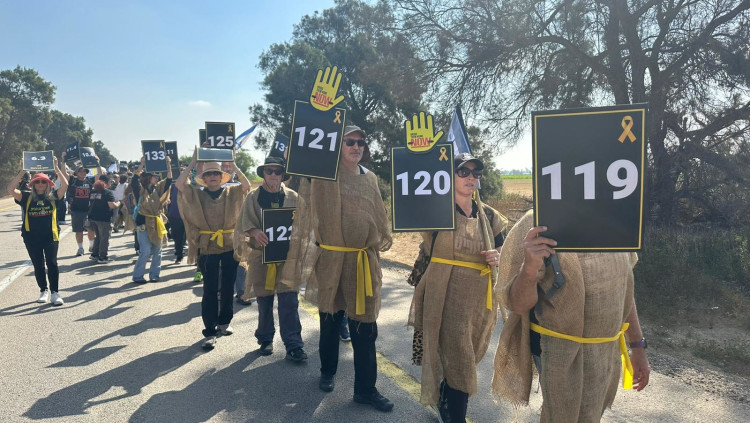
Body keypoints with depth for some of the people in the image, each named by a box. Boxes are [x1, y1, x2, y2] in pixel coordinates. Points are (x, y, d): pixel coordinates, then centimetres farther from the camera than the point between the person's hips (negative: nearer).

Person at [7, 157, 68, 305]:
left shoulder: (53, 196, 1)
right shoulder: (26, 197, 2)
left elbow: (65, 185, -12)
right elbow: (10, 189, -12)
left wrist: (56, 168, -15)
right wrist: (22, 172, -14)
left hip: (50, 235, -1)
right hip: (31, 237, 2)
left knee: (52, 263, -4)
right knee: (38, 264, 11)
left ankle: (55, 293, 1)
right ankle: (43, 291, 25)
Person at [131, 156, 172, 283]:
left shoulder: (157, 189, 9)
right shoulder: (140, 190, -5)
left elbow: (168, 180, 5)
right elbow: (135, 180, -23)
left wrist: (168, 164, -4)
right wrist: (142, 164, -25)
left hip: (156, 223, 6)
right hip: (143, 223, -5)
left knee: (157, 250, 7)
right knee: (145, 251, -8)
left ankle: (154, 274, 18)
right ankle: (137, 276, 5)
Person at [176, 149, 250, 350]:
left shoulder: (231, 192, 6)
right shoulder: (196, 195, 4)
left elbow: (246, 185, -11)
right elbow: (180, 184, -11)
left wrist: (233, 165, -10)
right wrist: (192, 163, -8)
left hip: (230, 246, 2)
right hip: (207, 248, -1)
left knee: (228, 287, 12)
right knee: (210, 290, 0)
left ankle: (224, 322, 31)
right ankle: (210, 331, 6)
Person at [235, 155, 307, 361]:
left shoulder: (292, 197, 5)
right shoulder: (253, 196, 4)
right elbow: (246, 221, -4)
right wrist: (255, 232, -24)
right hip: (261, 253, 1)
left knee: (289, 299, -6)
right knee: (264, 299, 10)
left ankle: (293, 345, 0)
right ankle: (265, 340, 27)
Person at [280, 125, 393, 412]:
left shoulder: (370, 178, 10)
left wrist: (383, 239, 19)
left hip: (365, 261, 3)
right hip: (331, 260, -3)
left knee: (365, 326, 4)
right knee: (330, 320, 15)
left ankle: (365, 388, 17)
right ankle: (327, 372, 39)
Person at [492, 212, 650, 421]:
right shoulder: (539, 225, -19)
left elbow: (623, 289, 11)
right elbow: (519, 305, -17)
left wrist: (638, 345, 13)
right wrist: (529, 268, -37)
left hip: (609, 349, 6)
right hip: (561, 351, -6)